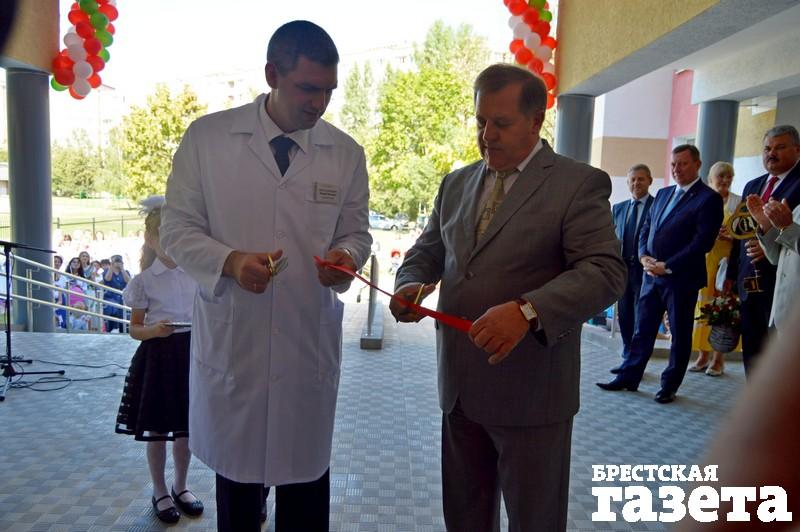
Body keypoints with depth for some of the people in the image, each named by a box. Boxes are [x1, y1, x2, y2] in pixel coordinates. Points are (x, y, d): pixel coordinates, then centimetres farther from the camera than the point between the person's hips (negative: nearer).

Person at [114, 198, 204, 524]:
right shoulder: (144, 280, -6)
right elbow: (135, 329, -2)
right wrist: (153, 330, -21)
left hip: (191, 352, 3)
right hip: (158, 355, -2)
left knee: (185, 427, 13)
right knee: (157, 429, 9)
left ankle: (180, 487, 33)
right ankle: (160, 492, 28)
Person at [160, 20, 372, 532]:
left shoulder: (347, 153, 1)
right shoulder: (207, 138, -4)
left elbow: (356, 233, 9)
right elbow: (178, 228, -1)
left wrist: (345, 256, -15)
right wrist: (229, 261, -20)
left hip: (310, 341, 1)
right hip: (230, 337, -1)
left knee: (306, 474, 14)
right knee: (236, 471, 17)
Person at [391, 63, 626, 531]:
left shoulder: (578, 184, -7)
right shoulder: (456, 183, 13)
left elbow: (605, 272, -16)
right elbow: (427, 251, 17)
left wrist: (528, 310, -32)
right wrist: (410, 283, -6)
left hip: (530, 391, -5)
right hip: (459, 385, 6)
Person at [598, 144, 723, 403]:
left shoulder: (708, 198, -7)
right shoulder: (663, 194, 14)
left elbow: (702, 242, -15)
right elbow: (645, 230, 17)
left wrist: (667, 266, -17)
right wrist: (644, 256, -2)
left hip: (681, 277, -6)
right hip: (652, 275, 6)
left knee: (680, 334, 8)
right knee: (642, 330, 11)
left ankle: (669, 386, 20)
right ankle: (628, 378, 20)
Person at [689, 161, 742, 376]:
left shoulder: (738, 202, 5)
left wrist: (729, 237, -18)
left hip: (726, 261, -2)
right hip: (702, 261, 2)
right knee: (701, 305, 1)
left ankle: (718, 358, 3)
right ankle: (702, 355, 9)